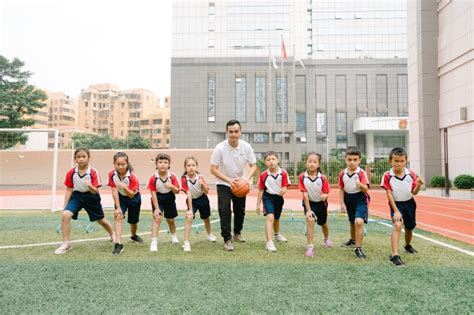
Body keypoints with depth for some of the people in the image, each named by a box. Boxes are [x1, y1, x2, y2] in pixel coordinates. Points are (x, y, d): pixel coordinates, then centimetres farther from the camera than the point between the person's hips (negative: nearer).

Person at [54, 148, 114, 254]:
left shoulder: (93, 172, -20)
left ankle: (112, 235, 46)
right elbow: (69, 190, -1)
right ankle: (66, 244, -8)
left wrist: (90, 186, -42)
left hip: (91, 197, -2)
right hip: (77, 196, 2)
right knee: (65, 215, -22)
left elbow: (95, 191, -21)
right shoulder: (71, 173, -11)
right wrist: (65, 206, -3)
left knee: (100, 220, 14)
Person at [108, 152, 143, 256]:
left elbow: (131, 195, -25)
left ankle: (134, 236, 47)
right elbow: (114, 191, -19)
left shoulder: (132, 176, -29)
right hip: (121, 198, 1)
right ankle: (118, 244, -24)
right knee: (118, 216, -23)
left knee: (133, 221, 12)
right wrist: (118, 207, -20)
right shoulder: (112, 174, -22)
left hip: (134, 198, -1)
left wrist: (125, 187, -44)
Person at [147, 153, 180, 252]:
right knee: (157, 218, -19)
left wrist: (171, 186, -33)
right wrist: (156, 208, -19)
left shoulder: (172, 176, -16)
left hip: (169, 199, 2)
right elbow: (153, 193, -17)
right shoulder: (153, 178, -21)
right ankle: (154, 242, -15)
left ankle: (174, 236, 45)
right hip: (158, 199, -2)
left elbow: (177, 191, -11)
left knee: (170, 220, 17)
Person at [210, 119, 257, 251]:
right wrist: (229, 180, -29)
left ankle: (237, 233, 36)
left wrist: (247, 178, -25)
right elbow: (213, 169, -18)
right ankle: (227, 239, 0)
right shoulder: (220, 148, -22)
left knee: (240, 210, 13)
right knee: (224, 211, -12)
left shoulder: (246, 147, -15)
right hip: (223, 184, -3)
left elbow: (253, 165, -6)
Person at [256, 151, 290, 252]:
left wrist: (283, 190, -37)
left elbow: (285, 186, -11)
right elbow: (261, 190, -3)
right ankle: (269, 242, -22)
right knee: (270, 217, -23)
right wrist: (258, 204, 0)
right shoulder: (263, 175, -12)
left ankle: (276, 234, 54)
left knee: (276, 218, 24)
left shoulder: (283, 173, -14)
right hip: (268, 197, -3)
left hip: (279, 197, 3)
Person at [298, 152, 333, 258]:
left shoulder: (323, 178, -19)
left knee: (323, 223, 21)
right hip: (309, 203, -1)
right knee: (310, 220, -24)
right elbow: (305, 194, -20)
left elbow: (326, 192, -14)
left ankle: (326, 239, 53)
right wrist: (308, 210, -21)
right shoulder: (302, 177, -20)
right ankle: (310, 247, -16)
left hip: (321, 203, 2)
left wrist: (324, 196, -39)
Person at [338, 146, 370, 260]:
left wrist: (360, 185, -43)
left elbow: (366, 189, -23)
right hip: (349, 199, 5)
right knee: (352, 222, 23)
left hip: (360, 199, -5)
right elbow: (341, 189, 6)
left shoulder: (361, 173, -16)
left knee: (359, 222, -23)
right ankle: (353, 240, 49)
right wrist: (342, 203, 3)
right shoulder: (342, 173, -3)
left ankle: (358, 248, -12)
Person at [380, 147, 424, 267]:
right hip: (396, 204, -4)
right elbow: (389, 194, -15)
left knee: (409, 228, 18)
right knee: (397, 225, -26)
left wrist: (419, 185, -25)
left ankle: (408, 245, 50)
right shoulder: (387, 176, -18)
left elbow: (414, 192, -4)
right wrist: (396, 211, -17)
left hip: (409, 203, 4)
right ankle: (394, 255, -25)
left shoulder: (411, 174, -10)